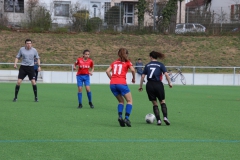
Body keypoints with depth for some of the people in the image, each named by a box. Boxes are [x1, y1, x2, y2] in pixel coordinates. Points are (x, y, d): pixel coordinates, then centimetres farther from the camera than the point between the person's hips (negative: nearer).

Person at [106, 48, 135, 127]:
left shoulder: (114, 62, 20)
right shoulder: (127, 62, 9)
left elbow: (107, 71, 11)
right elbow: (132, 70, -7)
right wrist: (134, 78, 7)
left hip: (112, 84, 5)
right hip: (121, 83, -5)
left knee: (121, 101, 19)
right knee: (129, 100, 6)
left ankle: (120, 116, -3)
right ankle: (127, 117, -12)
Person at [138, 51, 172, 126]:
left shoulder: (147, 65, 10)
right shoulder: (160, 64, 4)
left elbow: (143, 76, 8)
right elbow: (166, 74, -8)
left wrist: (140, 86, 15)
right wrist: (169, 83, 1)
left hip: (149, 85, 1)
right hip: (158, 84, -1)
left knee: (154, 103, 10)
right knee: (162, 102, 13)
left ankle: (158, 120, 1)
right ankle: (165, 117, -7)